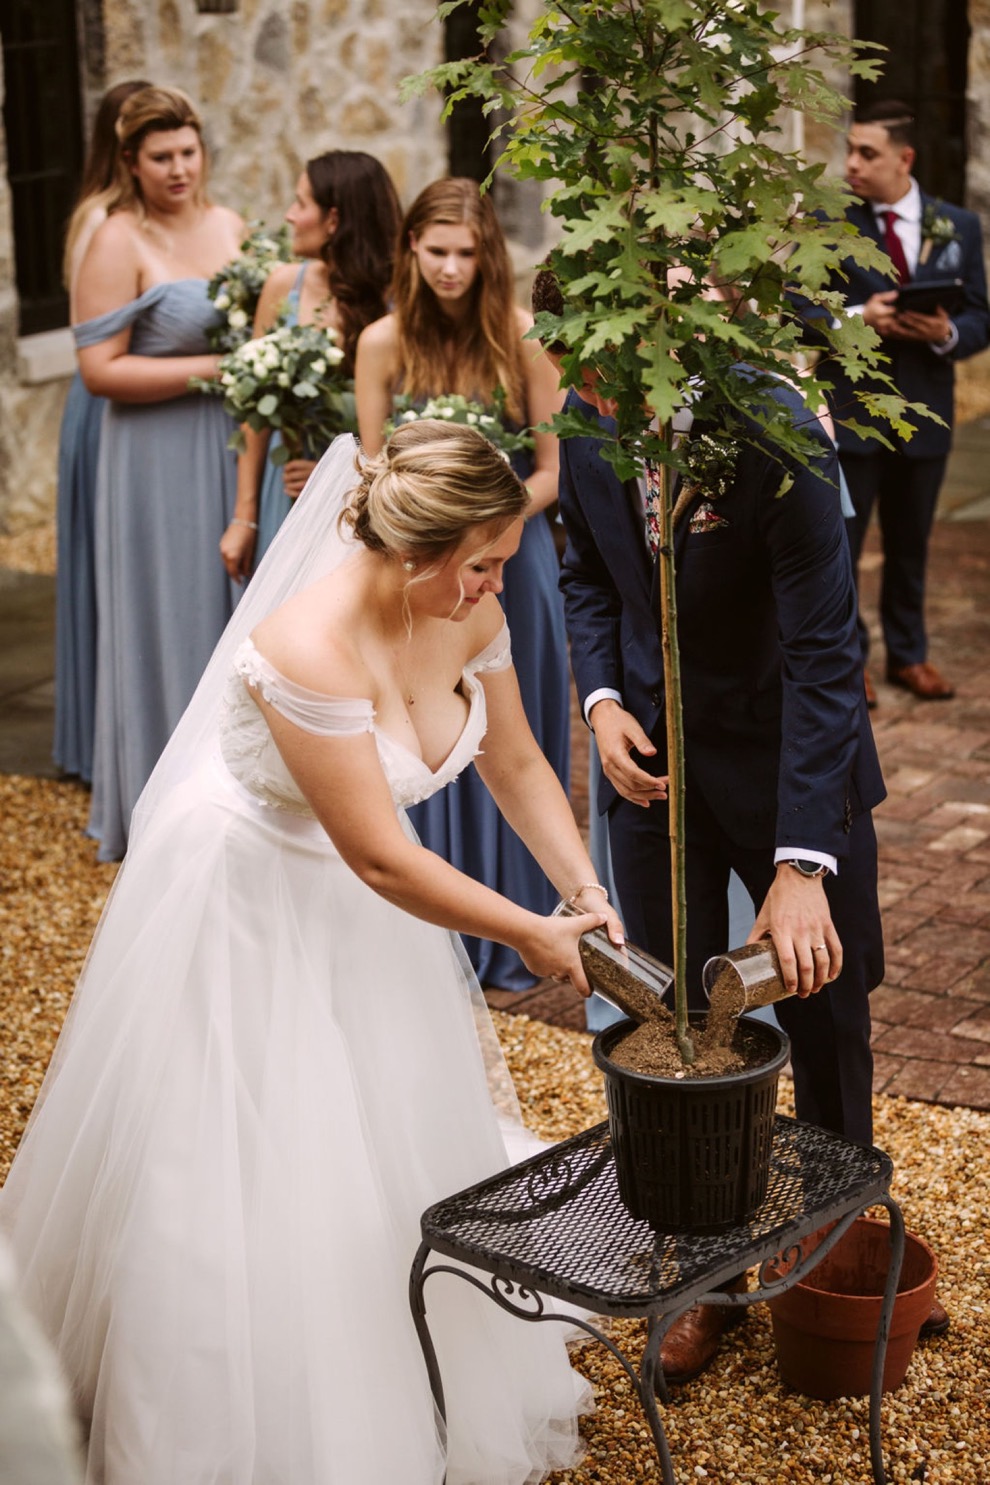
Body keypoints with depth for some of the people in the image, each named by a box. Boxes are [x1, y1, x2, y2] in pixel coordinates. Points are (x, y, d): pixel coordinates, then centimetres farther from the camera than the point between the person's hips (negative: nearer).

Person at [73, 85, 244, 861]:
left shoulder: (230, 226, 8)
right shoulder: (119, 244, -11)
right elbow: (100, 369, -17)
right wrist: (214, 368, -19)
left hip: (235, 450, 6)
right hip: (160, 462, -6)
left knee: (237, 613, 13)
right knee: (172, 620, 3)